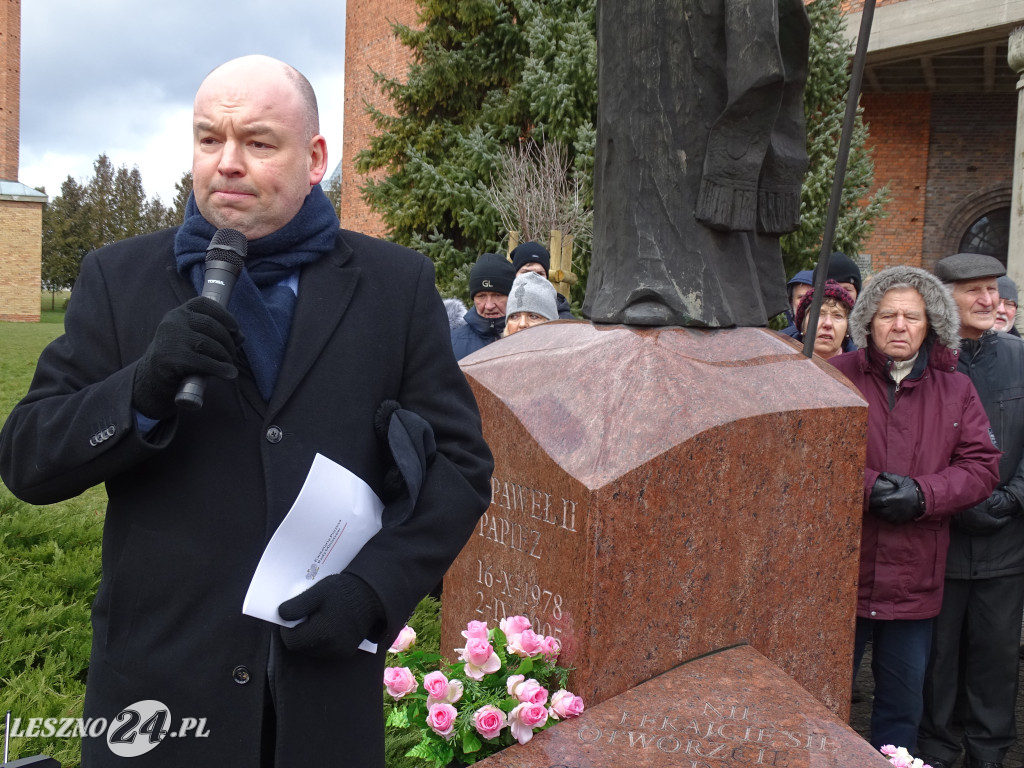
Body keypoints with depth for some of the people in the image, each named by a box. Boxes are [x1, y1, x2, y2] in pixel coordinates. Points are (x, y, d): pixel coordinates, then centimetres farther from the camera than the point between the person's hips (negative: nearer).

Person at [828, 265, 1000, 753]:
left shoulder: (956, 391, 6)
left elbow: (982, 465, 0)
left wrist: (922, 494, -16)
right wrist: (868, 487, -22)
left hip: (914, 582, 3)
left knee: (903, 704, 17)